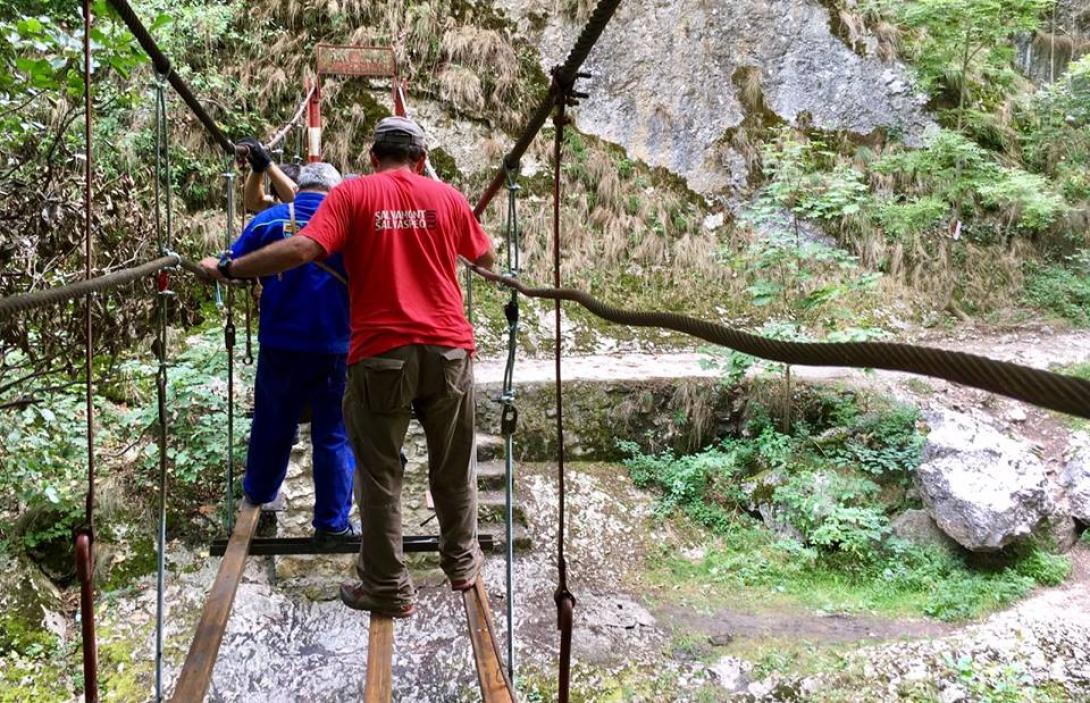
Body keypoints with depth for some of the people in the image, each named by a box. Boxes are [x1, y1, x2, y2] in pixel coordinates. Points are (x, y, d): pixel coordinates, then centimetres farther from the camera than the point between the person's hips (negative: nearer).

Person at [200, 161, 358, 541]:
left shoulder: (270, 220, -1)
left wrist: (210, 265, 21)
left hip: (279, 346, 2)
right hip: (332, 349, -2)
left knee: (272, 423, 21)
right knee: (333, 434, 6)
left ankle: (258, 492, 41)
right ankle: (332, 521, 10)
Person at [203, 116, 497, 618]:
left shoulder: (352, 195, -1)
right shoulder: (446, 196, 6)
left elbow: (303, 248, -15)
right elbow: (486, 258, 19)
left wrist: (230, 270, -7)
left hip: (381, 354, -2)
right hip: (448, 349, 3)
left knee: (379, 474, 9)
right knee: (453, 467, 18)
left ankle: (388, 589, 15)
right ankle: (461, 563, 34)